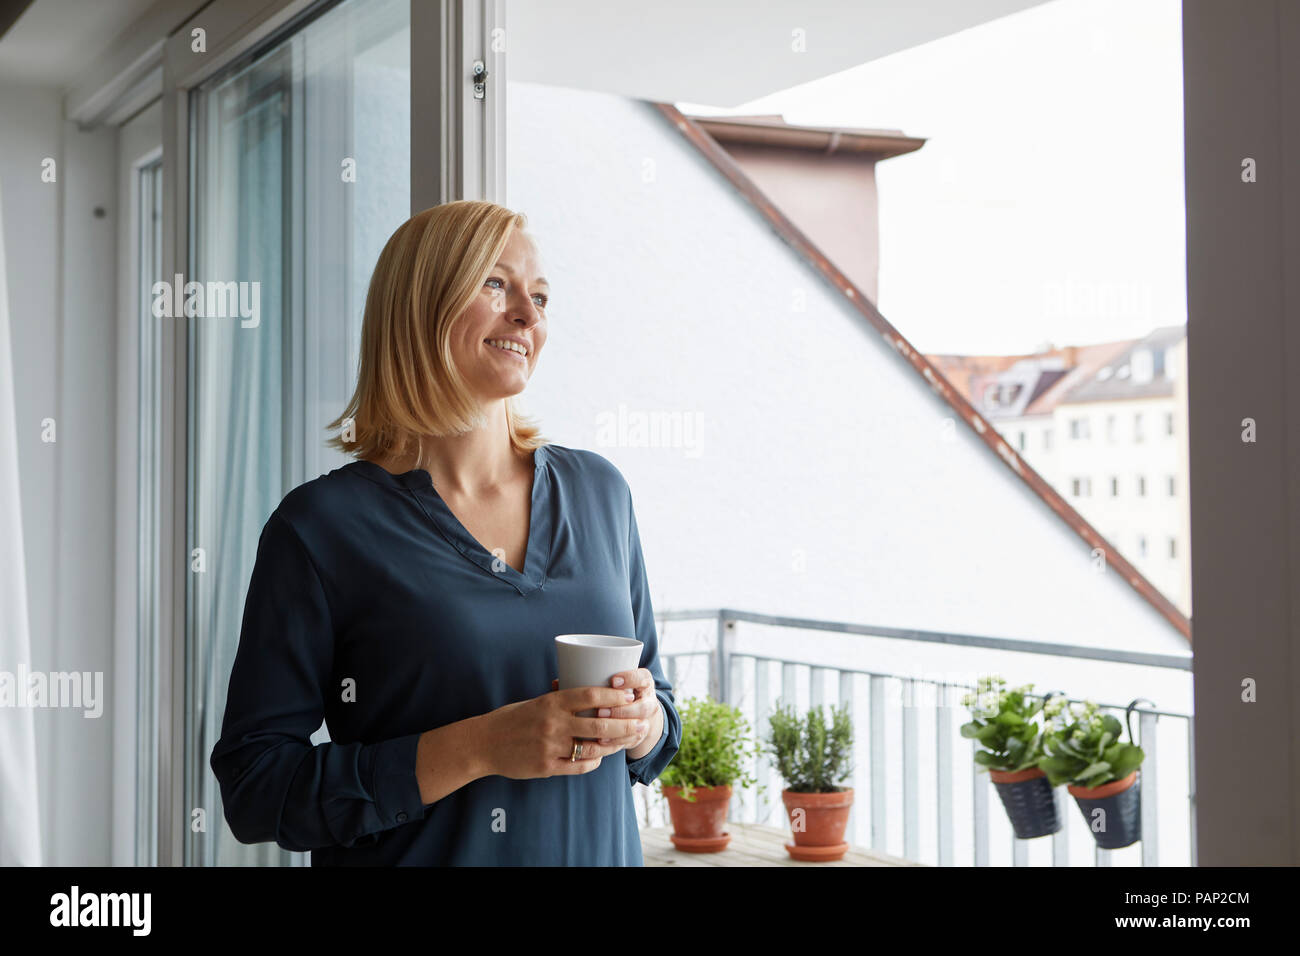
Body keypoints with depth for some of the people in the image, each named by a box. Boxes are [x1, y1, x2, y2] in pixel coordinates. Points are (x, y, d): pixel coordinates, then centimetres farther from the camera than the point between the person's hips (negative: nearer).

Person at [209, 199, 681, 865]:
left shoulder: (598, 491, 0)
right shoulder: (321, 526, -13)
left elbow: (661, 708, 9)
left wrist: (644, 724, -13)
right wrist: (479, 749, -24)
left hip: (598, 853, 4)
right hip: (418, 855, -4)